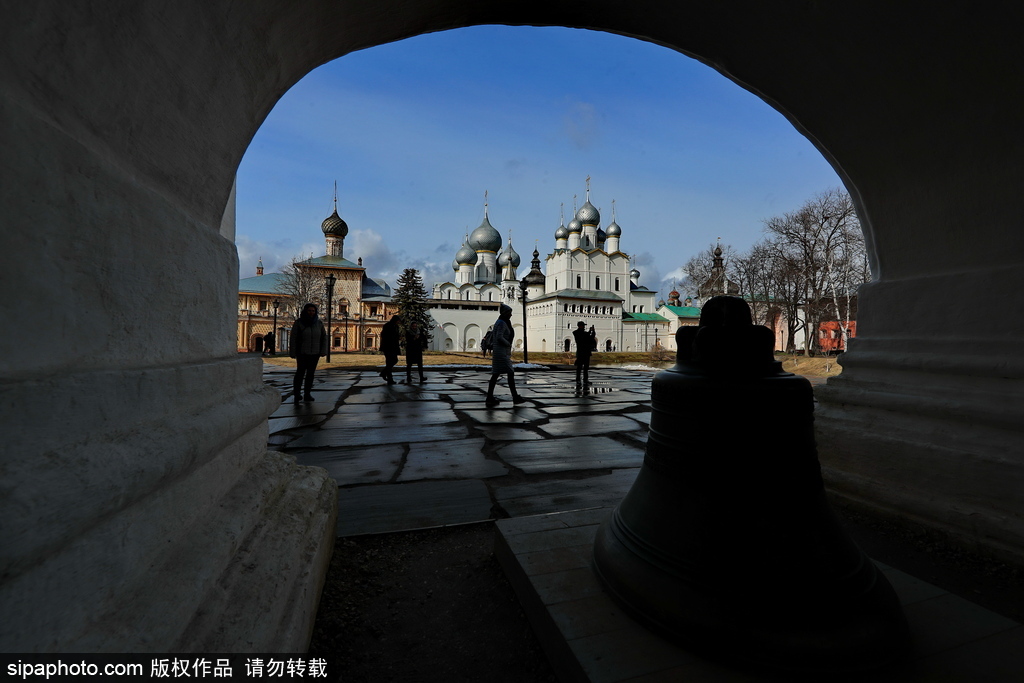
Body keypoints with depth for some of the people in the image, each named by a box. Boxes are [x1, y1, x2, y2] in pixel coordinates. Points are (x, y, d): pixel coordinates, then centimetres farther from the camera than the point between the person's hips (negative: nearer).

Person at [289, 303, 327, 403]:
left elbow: (324, 337, 7)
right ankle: (296, 393, 5)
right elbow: (293, 338, -6)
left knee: (310, 373, 7)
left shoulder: (319, 323, 2)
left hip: (315, 353, 3)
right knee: (300, 372, -7)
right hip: (302, 353, -3)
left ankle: (307, 394, 14)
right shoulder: (298, 323, -6)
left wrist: (323, 351, 0)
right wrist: (292, 353, -9)